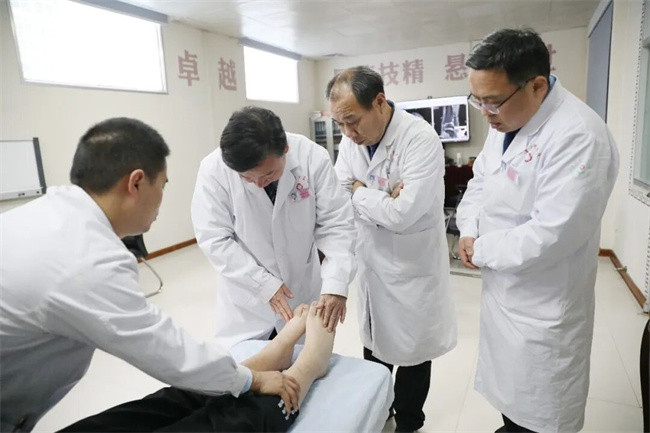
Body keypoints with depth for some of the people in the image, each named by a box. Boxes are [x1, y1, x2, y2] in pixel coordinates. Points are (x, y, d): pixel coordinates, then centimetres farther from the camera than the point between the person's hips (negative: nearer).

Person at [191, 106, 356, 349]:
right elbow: (215, 240, -17)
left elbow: (335, 223, -15)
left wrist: (336, 283, -26)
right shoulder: (214, 169, -21)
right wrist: (264, 285, -19)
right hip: (246, 296, -1)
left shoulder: (312, 157, -20)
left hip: (303, 291, 1)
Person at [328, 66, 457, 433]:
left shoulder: (421, 139, -24)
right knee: (374, 345, 22)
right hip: (371, 260, 6)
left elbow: (402, 215, -31)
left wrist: (360, 192, -16)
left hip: (411, 266, -6)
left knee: (410, 351, 14)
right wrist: (381, 199, -22)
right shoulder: (352, 140, -3)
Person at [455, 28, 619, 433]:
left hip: (543, 304, -7)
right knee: (512, 391, 27)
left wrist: (482, 251, -16)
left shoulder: (578, 135, -26)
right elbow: (481, 180, 12)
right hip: (504, 286, 8)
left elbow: (552, 234, -30)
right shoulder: (506, 122, 2)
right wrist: (469, 230, -5)